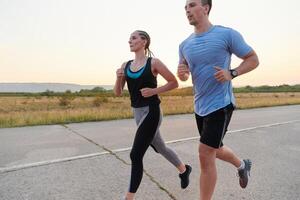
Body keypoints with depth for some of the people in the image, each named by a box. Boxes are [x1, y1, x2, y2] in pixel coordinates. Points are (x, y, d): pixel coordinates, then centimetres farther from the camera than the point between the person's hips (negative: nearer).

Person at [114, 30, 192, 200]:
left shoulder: (154, 63, -7)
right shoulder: (126, 66, 7)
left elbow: (174, 83, -3)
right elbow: (118, 93, 7)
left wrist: (154, 91, -15)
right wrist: (118, 78, -11)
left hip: (151, 112, -7)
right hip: (137, 113, 7)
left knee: (136, 155, -8)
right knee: (160, 148, 22)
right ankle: (184, 169, 48)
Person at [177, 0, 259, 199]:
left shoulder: (227, 34, -9)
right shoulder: (185, 44, 6)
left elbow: (253, 59, -2)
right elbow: (184, 75, 15)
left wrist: (232, 73, -19)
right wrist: (182, 73, -9)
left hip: (220, 104, -6)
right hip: (200, 106, 7)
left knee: (205, 155, -8)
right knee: (215, 150, 22)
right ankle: (242, 165, 53)